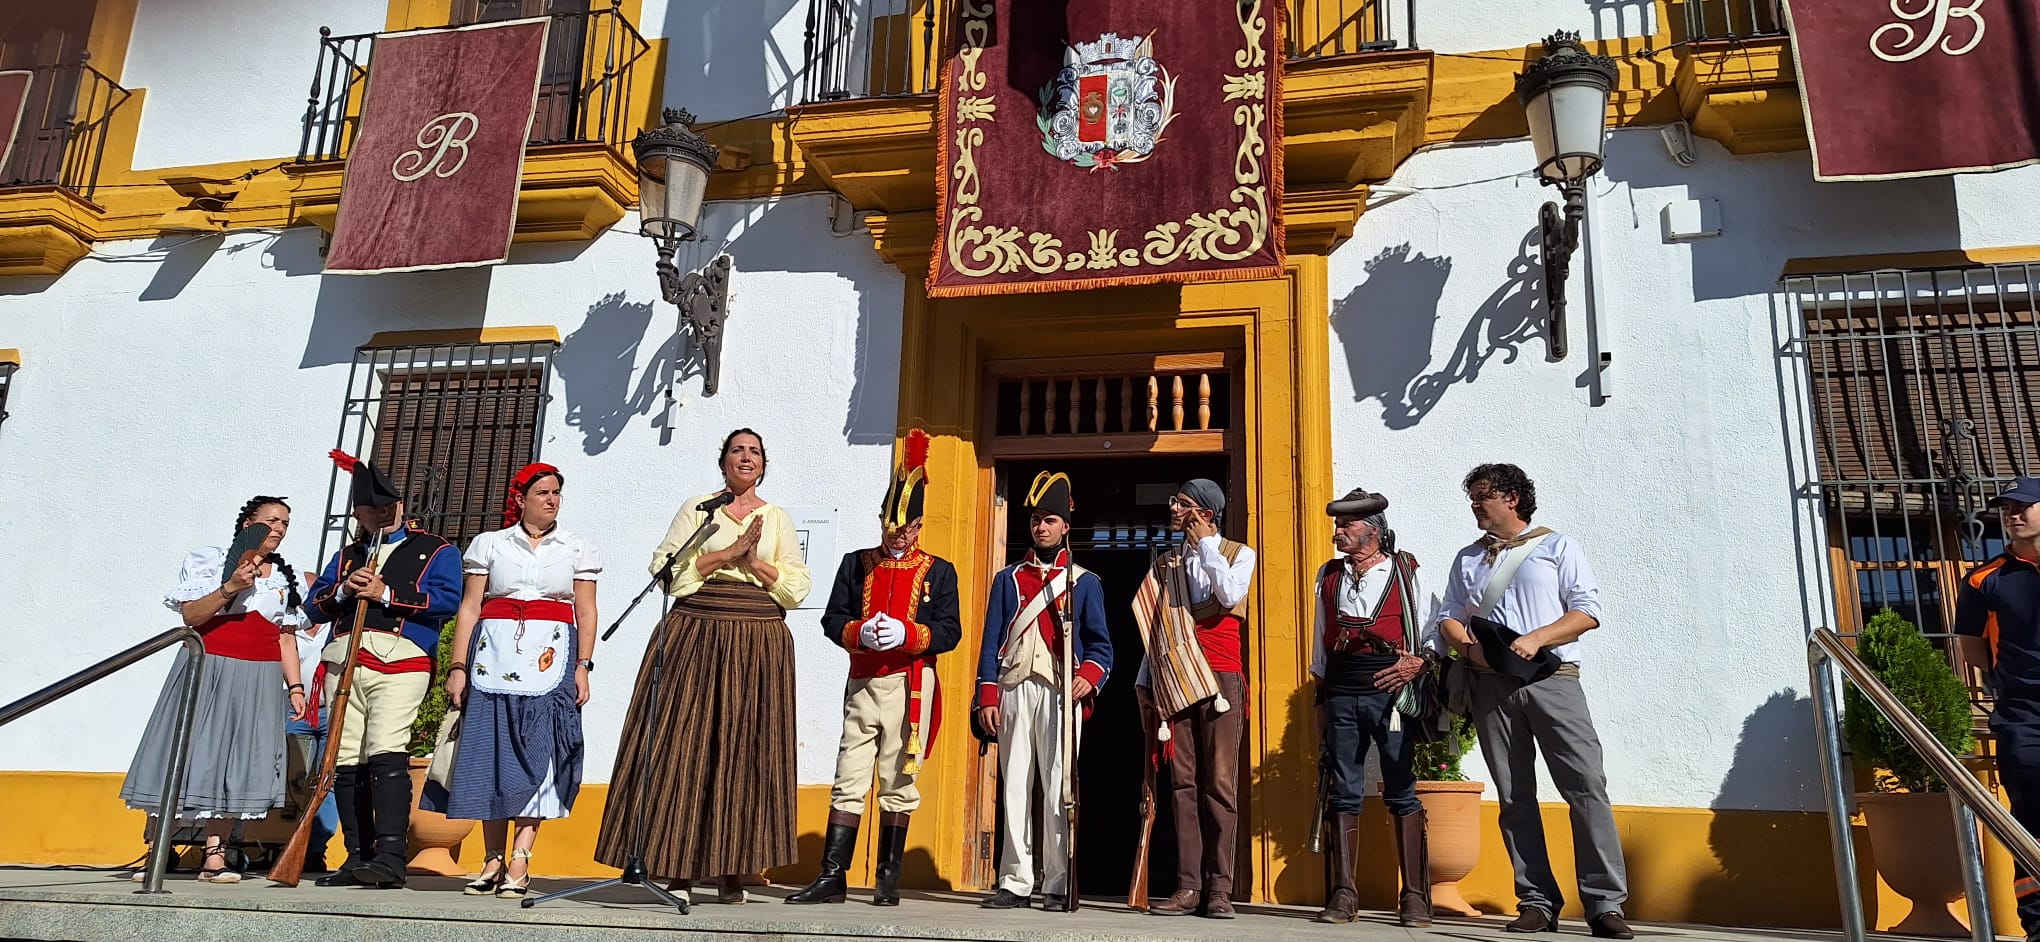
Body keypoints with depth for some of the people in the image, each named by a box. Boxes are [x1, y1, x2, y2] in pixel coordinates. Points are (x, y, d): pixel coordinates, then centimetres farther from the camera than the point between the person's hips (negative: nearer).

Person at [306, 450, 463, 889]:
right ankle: (358, 857, 10)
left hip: (400, 661, -5)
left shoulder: (436, 550, 11)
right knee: (346, 761, 3)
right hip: (345, 661, 6)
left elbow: (447, 600, -5)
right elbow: (313, 606, 20)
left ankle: (391, 857, -21)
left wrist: (387, 594, -10)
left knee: (386, 753, -18)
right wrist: (342, 592, -1)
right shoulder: (347, 555, 28)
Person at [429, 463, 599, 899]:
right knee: (492, 753, 0)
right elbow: (469, 608, 8)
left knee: (537, 754, -8)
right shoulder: (490, 544, 11)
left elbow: (586, 613, 7)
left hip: (551, 659, -1)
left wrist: (583, 666, -4)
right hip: (495, 657, 1)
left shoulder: (577, 549, 11)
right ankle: (492, 862, 8)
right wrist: (459, 666, 0)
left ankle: (520, 863, -8)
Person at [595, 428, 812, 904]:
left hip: (759, 643, 1)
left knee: (745, 749, -2)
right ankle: (678, 868, 1)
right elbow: (666, 569, -2)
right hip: (697, 636, -1)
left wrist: (754, 561, -6)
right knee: (686, 746, -5)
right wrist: (729, 552, -8)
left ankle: (732, 871, 3)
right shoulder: (698, 509, 10)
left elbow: (797, 588, 8)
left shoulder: (778, 519, 15)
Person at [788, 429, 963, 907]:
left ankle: (889, 880, 14)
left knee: (897, 786, 4)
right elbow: (832, 619, 6)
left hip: (910, 686, -2)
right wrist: (859, 632, -14)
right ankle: (832, 876, 6)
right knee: (848, 782, 1)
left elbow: (949, 631, -2)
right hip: (862, 683, 2)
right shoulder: (856, 563, 11)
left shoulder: (938, 571, 5)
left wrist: (906, 633, -18)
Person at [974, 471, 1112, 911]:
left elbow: (1100, 644, 5)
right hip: (1014, 691, 2)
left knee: (1058, 789, -3)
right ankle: (1015, 882, 9)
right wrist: (987, 697, 0)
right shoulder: (1007, 579, 16)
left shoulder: (1084, 583, 11)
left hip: (1059, 694, -2)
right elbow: (991, 642, 10)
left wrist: (1089, 677, -15)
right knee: (1014, 787, 3)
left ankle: (1058, 885, 4)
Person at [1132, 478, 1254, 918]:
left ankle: (1219, 888, 0)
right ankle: (1188, 887, 4)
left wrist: (1205, 545, -7)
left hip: (1220, 681, -3)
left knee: (1220, 784, -5)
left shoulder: (1238, 554, 6)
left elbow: (1229, 596, -15)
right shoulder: (1166, 563, 17)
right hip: (1174, 683, 4)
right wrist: (1145, 683, 11)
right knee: (1183, 785, 2)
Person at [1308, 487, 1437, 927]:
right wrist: (1321, 700, 16)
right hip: (1341, 695, 3)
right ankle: (1343, 895, 7)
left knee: (1402, 794, -1)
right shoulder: (1328, 576, 16)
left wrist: (1420, 661, -16)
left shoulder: (1405, 571, 4)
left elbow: (1433, 628, 3)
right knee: (1344, 794, 3)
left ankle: (1414, 897, 4)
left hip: (1391, 692, -3)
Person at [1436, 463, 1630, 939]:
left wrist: (1537, 638, -14)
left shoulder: (1557, 546, 8)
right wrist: (1470, 648, -6)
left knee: (1586, 786, -11)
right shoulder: (1468, 559, 20)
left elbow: (1588, 610, -1)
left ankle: (1605, 904, -8)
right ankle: (1538, 903, 7)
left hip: (1552, 679, -3)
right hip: (1491, 685, 4)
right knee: (1514, 797, 2)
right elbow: (1448, 617, 15)